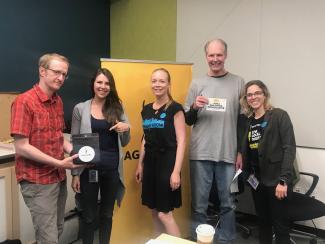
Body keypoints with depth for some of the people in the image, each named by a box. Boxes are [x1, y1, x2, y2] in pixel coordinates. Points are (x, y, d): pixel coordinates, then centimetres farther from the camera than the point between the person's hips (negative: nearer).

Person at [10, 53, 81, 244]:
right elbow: (21, 148, -19)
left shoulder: (58, 101, 6)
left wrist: (76, 152, -4)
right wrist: (59, 163, -20)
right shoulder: (24, 101, -16)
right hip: (37, 181, -7)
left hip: (59, 178, 7)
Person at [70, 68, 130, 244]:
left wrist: (126, 128, -12)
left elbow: (124, 143, 9)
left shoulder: (117, 108, 6)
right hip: (88, 169, -2)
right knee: (89, 215, 9)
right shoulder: (80, 109, -1)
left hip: (112, 169, 2)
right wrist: (75, 173, -3)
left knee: (107, 214, 16)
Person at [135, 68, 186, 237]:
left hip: (167, 163, -6)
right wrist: (140, 164, 16)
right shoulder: (146, 110, 10)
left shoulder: (175, 108, -9)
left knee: (164, 213, -4)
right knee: (154, 211, 13)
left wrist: (176, 171, -17)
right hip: (150, 163, 6)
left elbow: (181, 141, -12)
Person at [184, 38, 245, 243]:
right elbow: (187, 121, 10)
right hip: (200, 154, 1)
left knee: (228, 203, 9)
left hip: (228, 154, 0)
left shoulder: (238, 83, 5)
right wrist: (194, 107, -10)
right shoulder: (197, 84, 7)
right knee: (199, 204, 8)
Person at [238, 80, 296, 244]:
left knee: (280, 225, 4)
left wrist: (283, 180, -20)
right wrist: (247, 174, 5)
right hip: (257, 180, 5)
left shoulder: (279, 116, -9)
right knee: (263, 221, 17)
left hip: (276, 179, -5)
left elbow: (289, 148, -15)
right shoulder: (247, 120, 7)